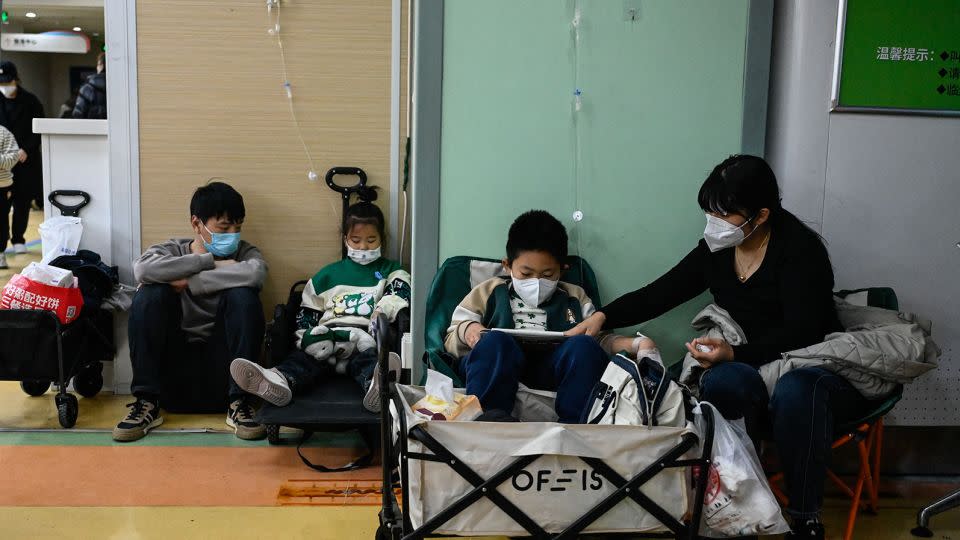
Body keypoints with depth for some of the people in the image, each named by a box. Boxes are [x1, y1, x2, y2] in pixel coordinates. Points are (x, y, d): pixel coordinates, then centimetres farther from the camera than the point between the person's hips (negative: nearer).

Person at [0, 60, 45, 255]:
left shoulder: (30, 101, 1)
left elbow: (38, 130, 0)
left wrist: (26, 149, -13)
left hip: (26, 160, 0)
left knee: (23, 202, 6)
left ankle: (18, 239, 19)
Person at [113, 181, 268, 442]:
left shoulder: (244, 252, 5)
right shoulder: (172, 251, 6)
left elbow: (255, 273, -22)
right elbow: (143, 269, -20)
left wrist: (189, 283, -18)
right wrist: (211, 262, -17)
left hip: (221, 370, 0)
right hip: (175, 368, 1)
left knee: (243, 295, -22)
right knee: (150, 294, -19)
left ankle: (239, 402, -17)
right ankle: (147, 402, -15)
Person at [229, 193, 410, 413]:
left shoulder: (390, 270, 22)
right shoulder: (328, 275, 25)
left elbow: (400, 290, 0)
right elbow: (308, 313, 20)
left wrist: (384, 308, -22)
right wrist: (307, 338, 0)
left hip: (365, 340, -2)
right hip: (325, 339, 2)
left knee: (368, 360, -37)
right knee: (303, 357, -30)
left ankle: (376, 387, -71)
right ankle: (281, 381, -61)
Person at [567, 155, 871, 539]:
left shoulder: (800, 249, -12)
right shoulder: (716, 249, 6)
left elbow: (801, 334, -20)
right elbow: (660, 293, 8)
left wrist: (735, 354, -32)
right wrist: (604, 316, -6)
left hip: (815, 371, -4)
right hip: (750, 370, 4)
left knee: (794, 392, -38)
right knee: (721, 380, -31)